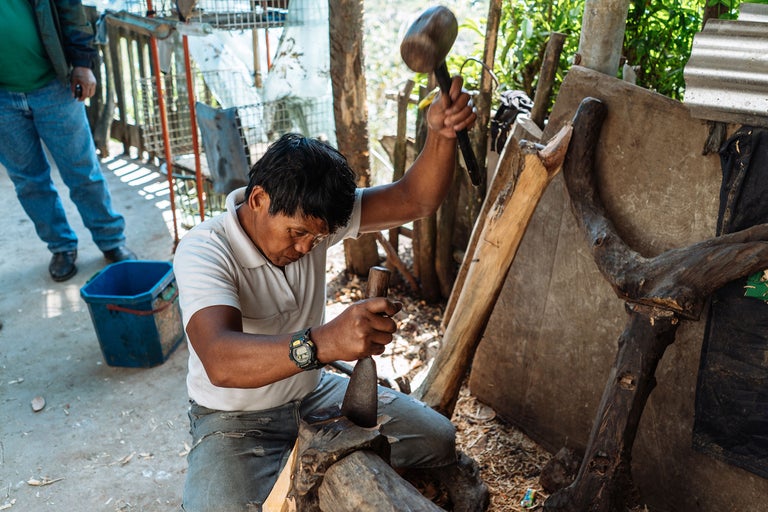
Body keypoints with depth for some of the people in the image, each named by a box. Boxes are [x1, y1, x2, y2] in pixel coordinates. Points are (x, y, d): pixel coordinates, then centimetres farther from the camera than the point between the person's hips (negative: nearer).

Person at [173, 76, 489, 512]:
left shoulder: (311, 215, -10)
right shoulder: (204, 252, -28)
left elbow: (414, 199, -16)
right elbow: (220, 360, -45)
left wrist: (442, 134, -35)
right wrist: (322, 342, -61)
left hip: (313, 393, 5)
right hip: (237, 420, -4)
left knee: (437, 437, -1)